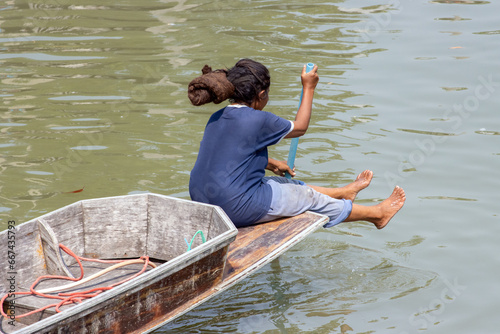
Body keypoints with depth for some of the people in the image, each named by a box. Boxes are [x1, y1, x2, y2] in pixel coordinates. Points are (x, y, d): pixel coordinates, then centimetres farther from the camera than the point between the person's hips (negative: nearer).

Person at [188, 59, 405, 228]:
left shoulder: (217, 118, 7)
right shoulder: (257, 120, -16)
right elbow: (299, 128, 2)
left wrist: (271, 164, 36)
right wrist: (309, 88, 12)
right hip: (237, 207, -8)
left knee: (288, 185, 28)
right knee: (308, 197, 12)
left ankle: (342, 193, 50)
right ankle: (376, 214, 31)